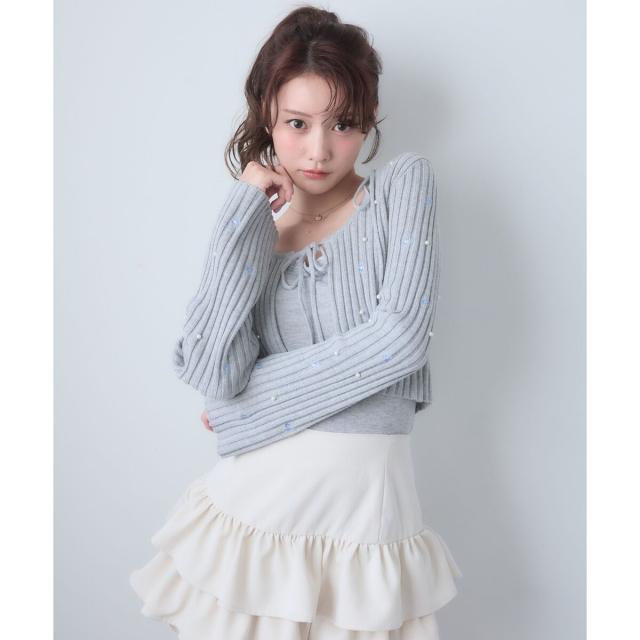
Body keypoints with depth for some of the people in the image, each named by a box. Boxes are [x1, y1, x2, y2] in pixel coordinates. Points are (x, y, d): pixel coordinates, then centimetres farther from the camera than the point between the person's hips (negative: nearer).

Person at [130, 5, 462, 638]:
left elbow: (400, 336, -15)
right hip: (251, 500, 3)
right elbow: (211, 372, -11)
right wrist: (248, 208, -7)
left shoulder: (405, 182, -1)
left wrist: (247, 395, -7)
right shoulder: (252, 233, 6)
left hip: (361, 508, -2)